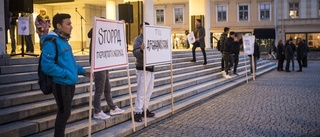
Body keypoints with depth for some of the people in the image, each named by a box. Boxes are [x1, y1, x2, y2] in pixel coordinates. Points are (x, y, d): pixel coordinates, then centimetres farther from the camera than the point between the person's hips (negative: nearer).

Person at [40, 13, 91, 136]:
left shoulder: (64, 40, 12)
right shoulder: (51, 42, -18)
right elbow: (47, 66, -26)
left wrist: (82, 71, 10)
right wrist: (66, 74, -23)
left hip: (69, 83, 9)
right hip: (61, 84, -9)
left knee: (65, 112, 18)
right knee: (64, 113, -1)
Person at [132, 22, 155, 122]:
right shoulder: (138, 40, -10)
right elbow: (135, 53, -23)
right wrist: (141, 50, -42)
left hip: (151, 68, 8)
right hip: (142, 69, -8)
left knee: (149, 91, 14)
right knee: (141, 91, -9)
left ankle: (145, 109, 23)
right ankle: (137, 112, -4)